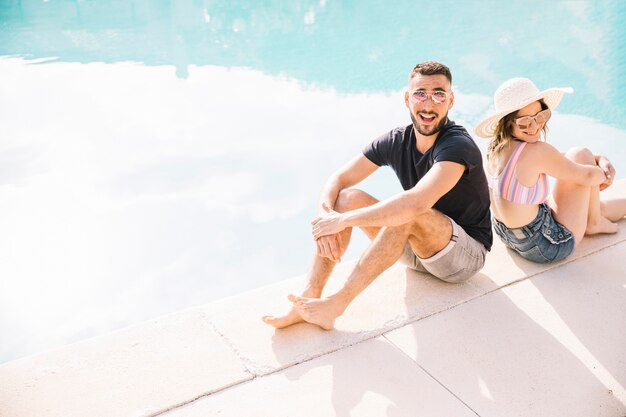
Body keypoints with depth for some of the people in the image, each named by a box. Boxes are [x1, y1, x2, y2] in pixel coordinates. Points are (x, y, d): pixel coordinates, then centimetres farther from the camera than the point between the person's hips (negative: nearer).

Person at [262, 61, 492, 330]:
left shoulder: (458, 146, -24)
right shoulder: (396, 142, -3)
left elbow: (417, 202, -41)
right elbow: (336, 180, -5)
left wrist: (343, 220, -36)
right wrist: (327, 215, -28)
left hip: (467, 253, -6)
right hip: (415, 248, 6)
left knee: (409, 214, -36)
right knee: (346, 198, -13)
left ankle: (335, 305, -32)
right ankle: (309, 299, -22)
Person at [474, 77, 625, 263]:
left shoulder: (496, 145, -3)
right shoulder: (536, 151, -28)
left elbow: (558, 159, 9)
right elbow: (587, 176, -13)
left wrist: (601, 160, 0)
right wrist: (604, 174, 9)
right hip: (548, 246, -8)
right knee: (580, 155, 1)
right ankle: (594, 223, 19)